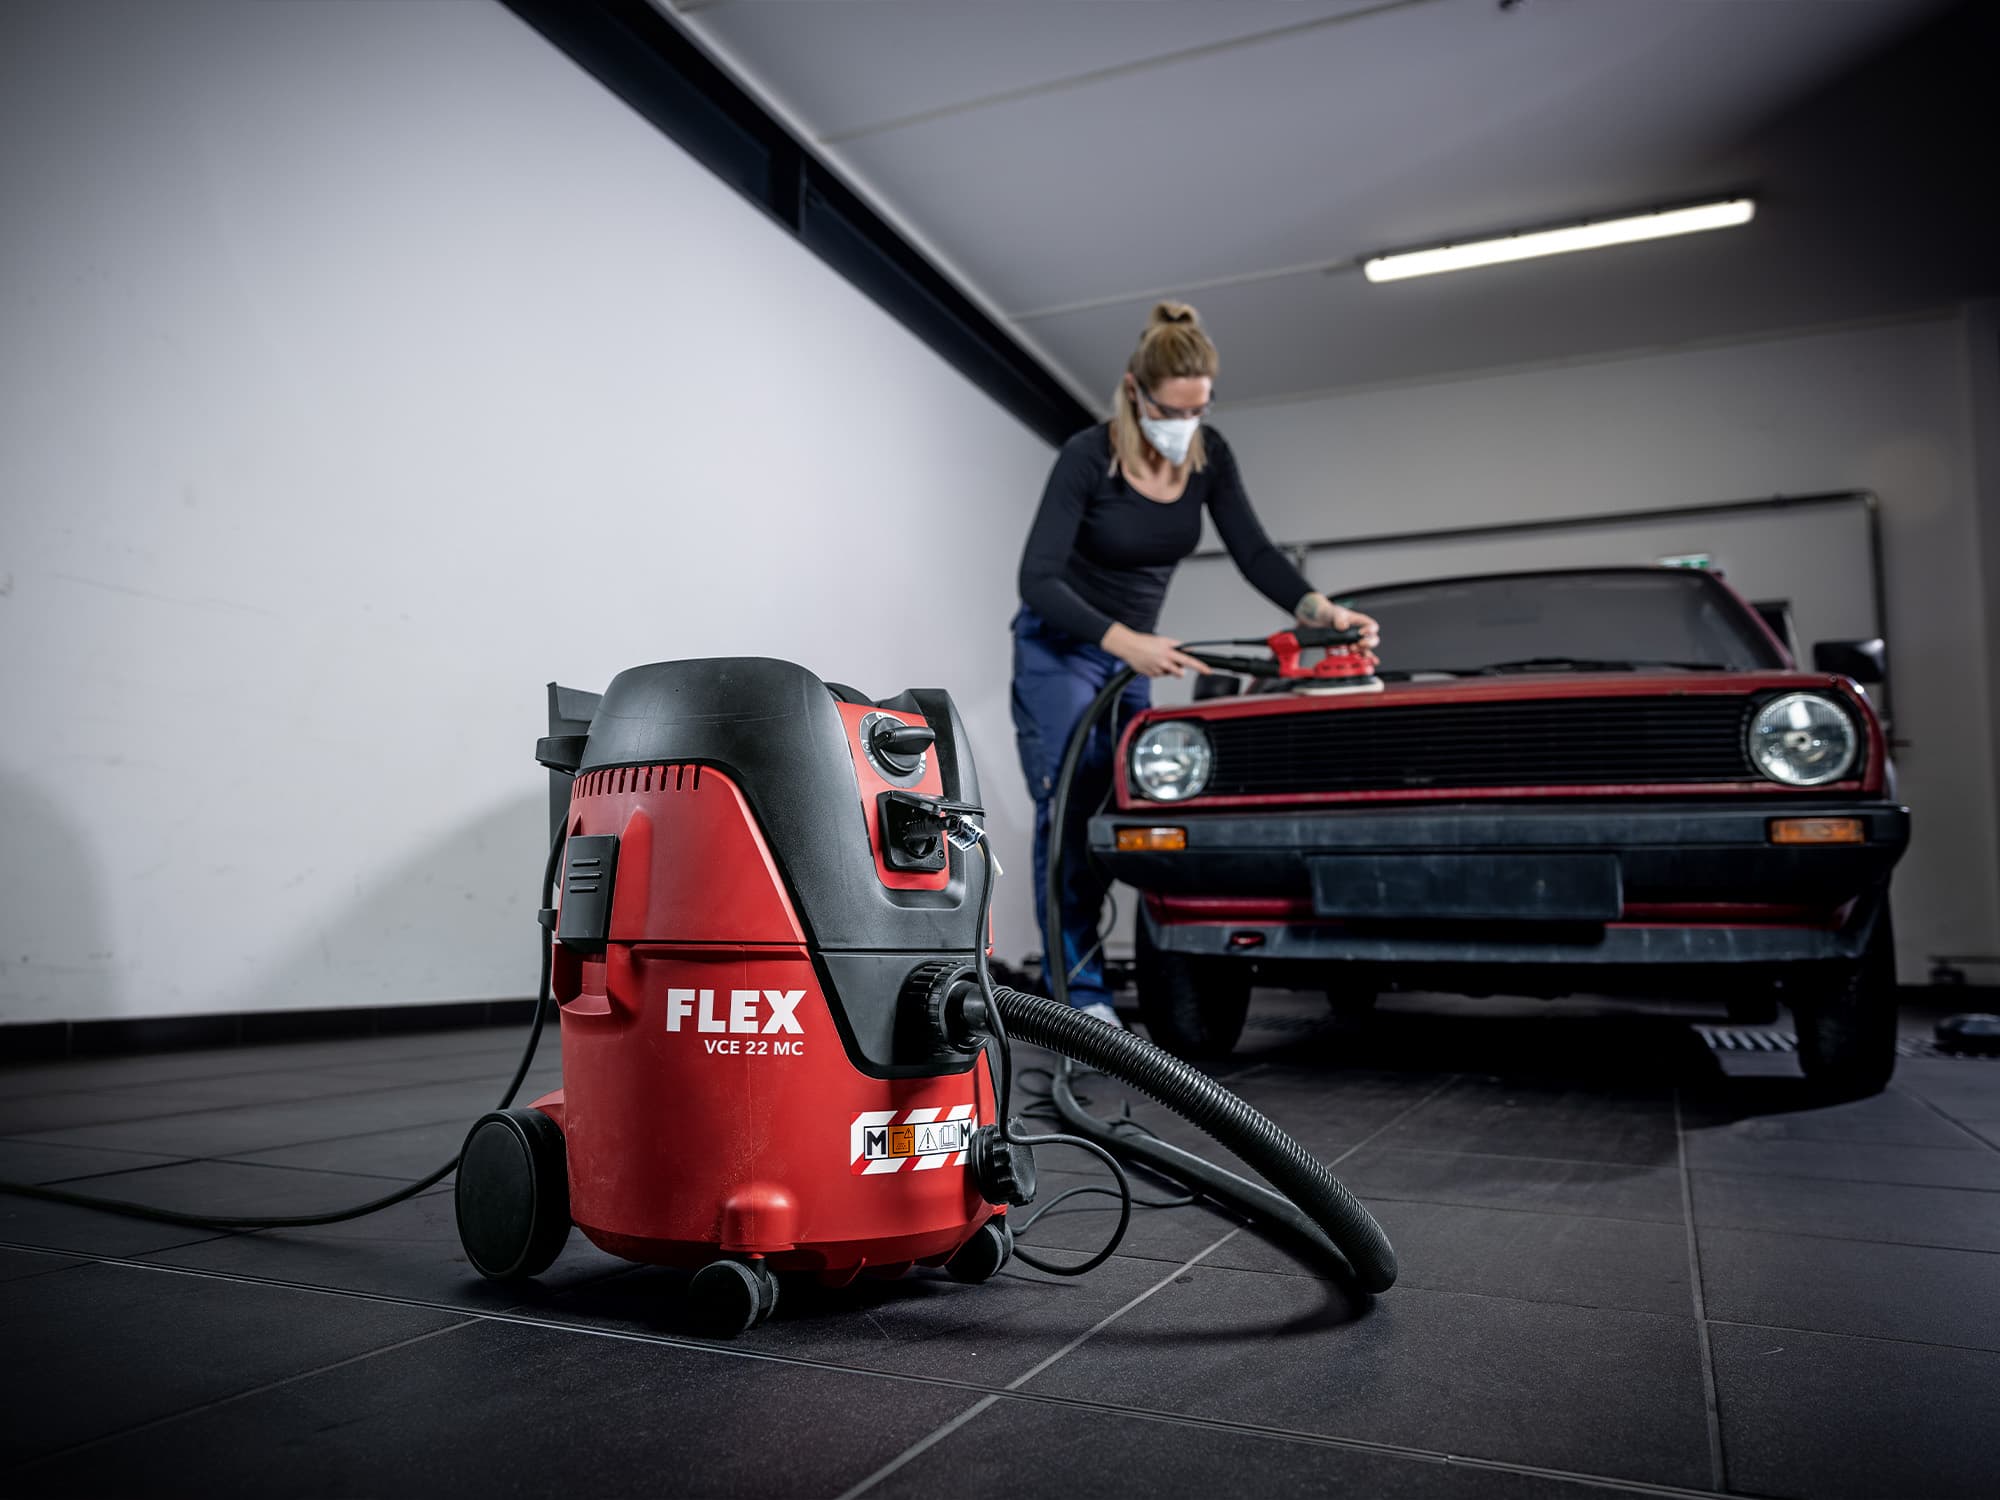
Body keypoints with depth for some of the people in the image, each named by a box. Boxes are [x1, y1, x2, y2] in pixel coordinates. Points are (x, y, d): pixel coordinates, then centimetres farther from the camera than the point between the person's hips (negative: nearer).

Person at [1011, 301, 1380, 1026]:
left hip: (1137, 654, 5)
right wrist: (1124, 641, -41)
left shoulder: (1209, 456, -7)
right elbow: (1037, 579, -28)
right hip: (1060, 652, -5)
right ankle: (1080, 993, -9)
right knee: (1071, 817, -12)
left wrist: (1319, 609, -25)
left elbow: (1253, 552, -7)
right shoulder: (1088, 457, -22)